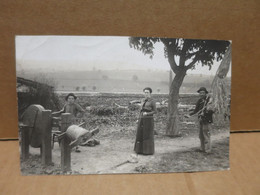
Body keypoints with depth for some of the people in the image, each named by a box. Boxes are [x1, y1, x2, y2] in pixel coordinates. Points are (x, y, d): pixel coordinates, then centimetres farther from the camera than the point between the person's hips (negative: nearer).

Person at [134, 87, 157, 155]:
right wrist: (139, 119, 11)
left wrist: (147, 114, -20)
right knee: (140, 134, 7)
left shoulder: (152, 101, -7)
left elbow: (155, 111, -5)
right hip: (142, 120, 7)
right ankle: (141, 149, 19)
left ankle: (149, 151, 8)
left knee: (148, 135, -3)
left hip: (148, 120, -6)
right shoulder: (143, 101, 13)